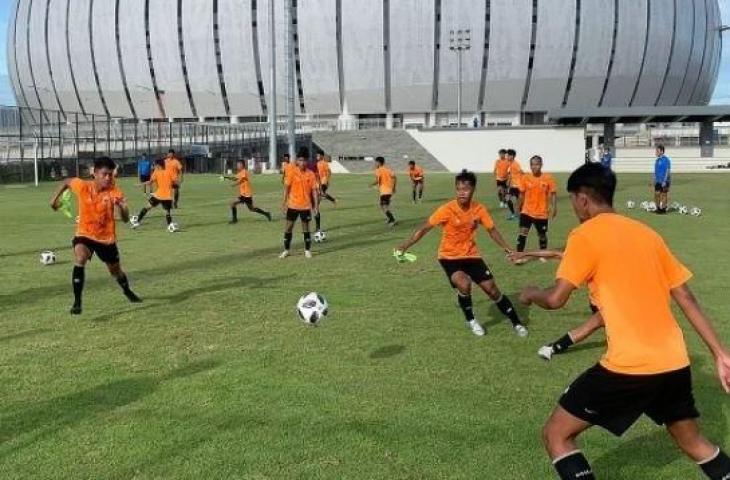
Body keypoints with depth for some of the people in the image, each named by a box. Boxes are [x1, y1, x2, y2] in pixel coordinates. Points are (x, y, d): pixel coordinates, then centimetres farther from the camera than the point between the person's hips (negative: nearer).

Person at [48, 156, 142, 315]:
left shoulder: (114, 192, -20)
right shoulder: (82, 186, -16)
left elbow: (125, 219, -27)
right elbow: (67, 182, 9)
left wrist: (122, 207, -47)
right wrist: (55, 198, 2)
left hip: (107, 238, 1)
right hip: (84, 235, 0)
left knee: (116, 271, 18)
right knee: (79, 259, -32)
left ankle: (128, 292, 53)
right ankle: (77, 302, -28)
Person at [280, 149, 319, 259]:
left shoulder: (311, 174, -2)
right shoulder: (292, 172, -6)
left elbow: (314, 190, 0)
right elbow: (287, 187, -4)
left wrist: (316, 205, -5)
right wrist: (285, 202, -9)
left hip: (306, 205, 1)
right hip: (293, 205, 0)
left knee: (306, 228, 7)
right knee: (288, 227, 4)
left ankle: (307, 250, 17)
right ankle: (286, 250, 15)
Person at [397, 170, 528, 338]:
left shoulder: (479, 209, -10)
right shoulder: (447, 210, -21)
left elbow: (492, 230, 4)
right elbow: (424, 229, -18)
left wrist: (507, 249, -4)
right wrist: (406, 245, -27)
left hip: (471, 255, 3)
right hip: (449, 257, -3)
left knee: (492, 289, 0)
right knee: (464, 284, -29)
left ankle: (516, 323, 19)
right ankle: (470, 320, 0)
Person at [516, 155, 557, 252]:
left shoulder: (548, 178, -9)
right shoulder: (525, 178, -4)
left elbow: (553, 194, -5)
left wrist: (554, 207, -16)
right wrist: (519, 208, 13)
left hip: (542, 213, 0)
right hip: (527, 211, 0)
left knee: (542, 235, 14)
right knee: (522, 233, -11)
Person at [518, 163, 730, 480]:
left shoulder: (585, 235, -6)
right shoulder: (647, 233, 13)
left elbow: (555, 299, -12)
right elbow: (686, 298, 13)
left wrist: (530, 294, 11)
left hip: (629, 366, -7)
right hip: (675, 361, 7)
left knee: (556, 434, 6)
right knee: (693, 443, 28)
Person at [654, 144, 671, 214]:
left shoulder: (665, 159, -14)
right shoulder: (658, 159, 13)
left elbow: (667, 171, -18)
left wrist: (664, 181, -22)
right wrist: (655, 180, 21)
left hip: (664, 181, -8)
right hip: (657, 181, 8)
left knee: (663, 195, -3)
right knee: (656, 194, 9)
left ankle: (663, 209, 3)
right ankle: (658, 208, 18)